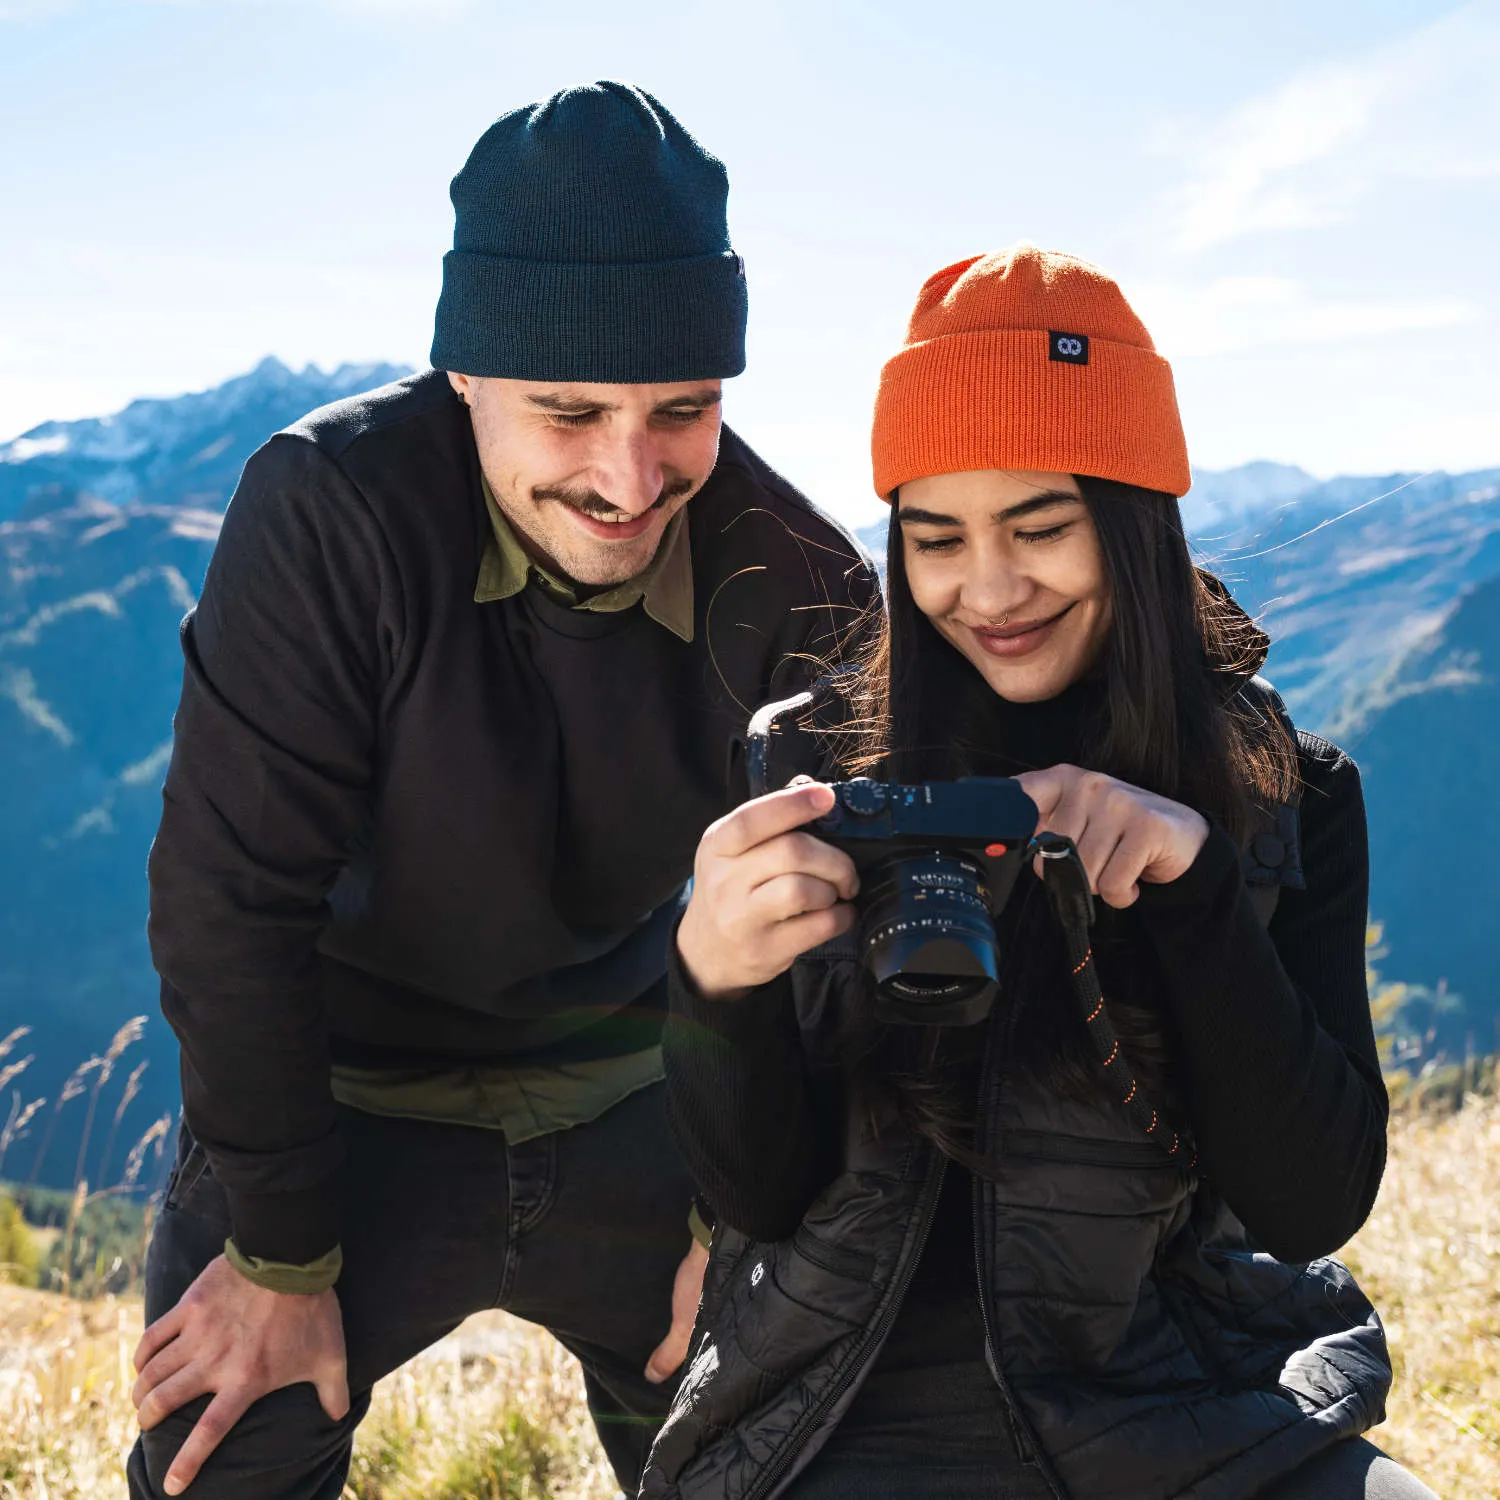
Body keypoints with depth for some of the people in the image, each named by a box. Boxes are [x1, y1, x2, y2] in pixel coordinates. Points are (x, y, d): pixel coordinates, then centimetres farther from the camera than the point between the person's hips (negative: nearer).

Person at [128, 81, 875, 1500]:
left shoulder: (799, 591, -17)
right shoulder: (329, 511, -26)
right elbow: (232, 903, -21)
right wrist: (285, 1256, -16)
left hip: (626, 1107, 3)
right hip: (338, 1102, -2)